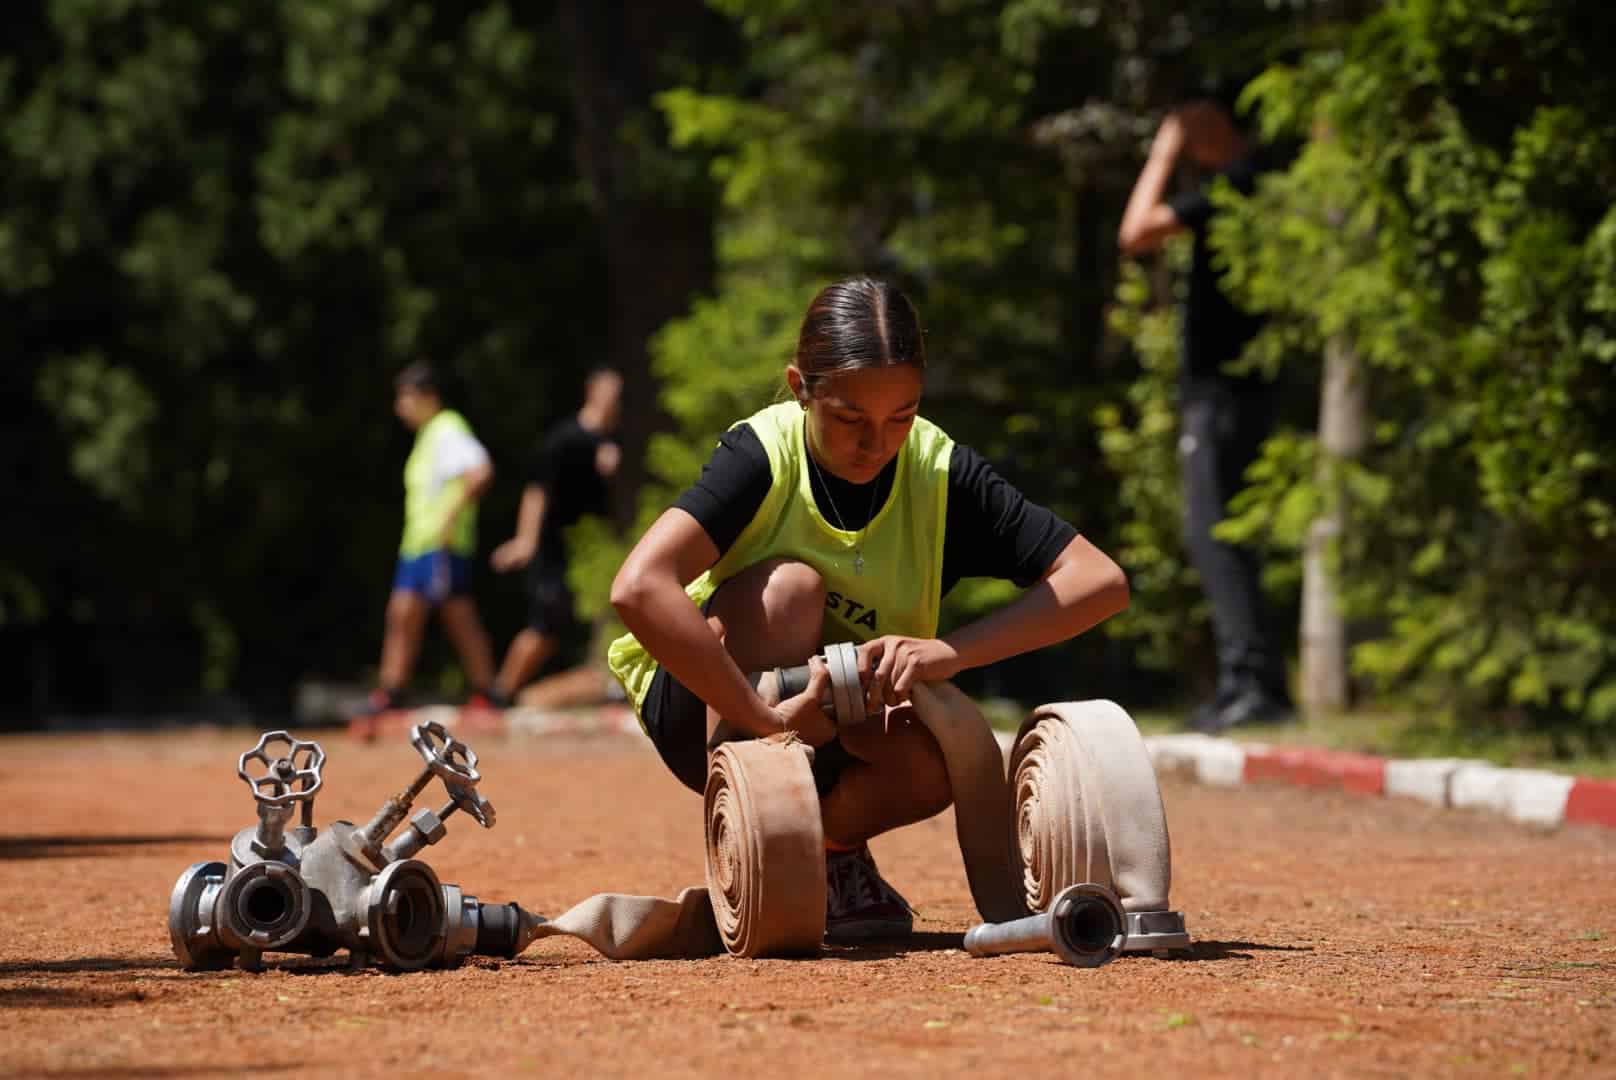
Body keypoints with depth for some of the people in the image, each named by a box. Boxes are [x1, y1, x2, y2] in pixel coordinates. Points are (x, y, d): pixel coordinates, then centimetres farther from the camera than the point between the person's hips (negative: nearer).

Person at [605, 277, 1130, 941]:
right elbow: (639, 588, -40)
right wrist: (764, 716, -43)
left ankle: (833, 850, 3)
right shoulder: (764, 455, -24)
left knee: (935, 766, -31)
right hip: (707, 704, -3)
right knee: (788, 586, -32)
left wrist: (951, 651, -30)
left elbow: (1101, 582, -18)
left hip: (846, 729, 3)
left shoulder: (939, 471, -15)